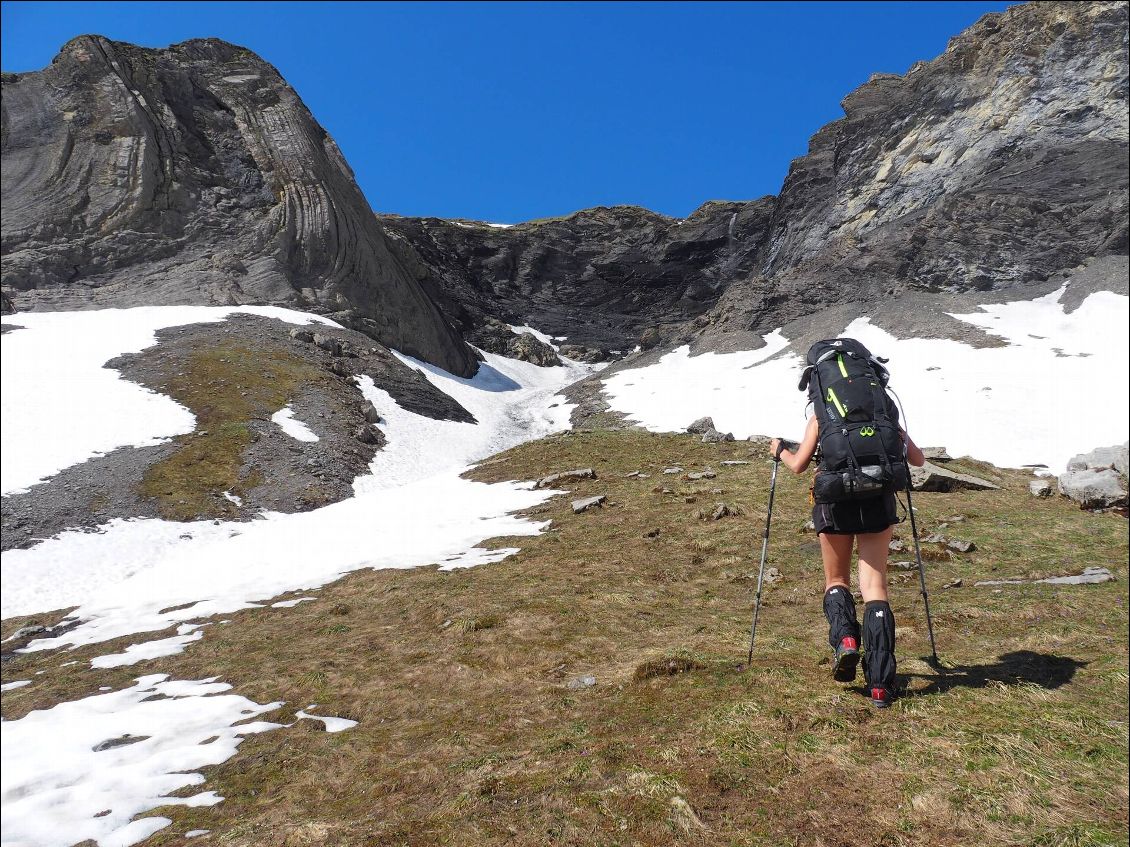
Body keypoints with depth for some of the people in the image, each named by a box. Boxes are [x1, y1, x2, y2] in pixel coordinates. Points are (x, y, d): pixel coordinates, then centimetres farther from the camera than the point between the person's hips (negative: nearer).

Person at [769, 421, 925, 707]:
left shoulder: (821, 417, 14)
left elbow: (798, 465, 6)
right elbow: (917, 460, 17)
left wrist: (780, 450, 26)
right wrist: (900, 437, 38)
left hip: (836, 501, -1)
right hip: (878, 500, 1)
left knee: (836, 579, 17)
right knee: (874, 585, 2)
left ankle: (845, 638, -12)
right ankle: (880, 685, -4)